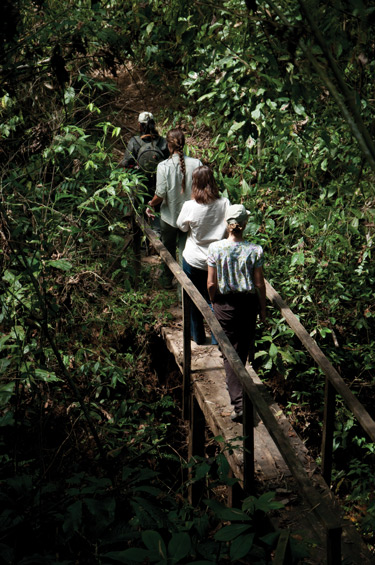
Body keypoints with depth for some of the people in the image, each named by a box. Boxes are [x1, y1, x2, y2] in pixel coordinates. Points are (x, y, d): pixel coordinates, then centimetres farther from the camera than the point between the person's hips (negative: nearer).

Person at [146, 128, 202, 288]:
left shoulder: (164, 166, -18)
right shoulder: (196, 164, -13)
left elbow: (160, 195, -16)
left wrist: (150, 205, 4)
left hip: (169, 216, -1)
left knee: (168, 250, 20)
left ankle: (167, 280, 38)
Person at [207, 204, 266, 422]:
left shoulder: (216, 249, -13)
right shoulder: (255, 251, -12)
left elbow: (211, 283, -8)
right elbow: (260, 284, -5)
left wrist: (215, 303, 10)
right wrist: (263, 308, 9)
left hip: (225, 304, -1)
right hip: (248, 303, 1)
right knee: (243, 350, 20)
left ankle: (239, 402, -5)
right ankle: (237, 385, 41)